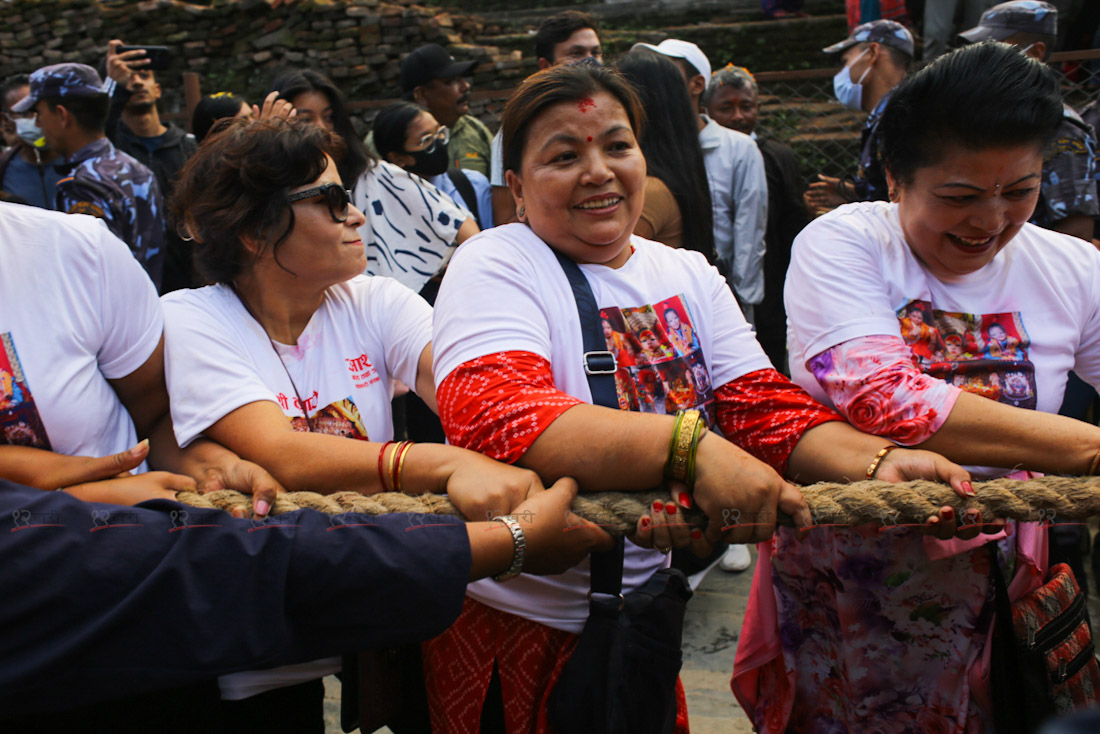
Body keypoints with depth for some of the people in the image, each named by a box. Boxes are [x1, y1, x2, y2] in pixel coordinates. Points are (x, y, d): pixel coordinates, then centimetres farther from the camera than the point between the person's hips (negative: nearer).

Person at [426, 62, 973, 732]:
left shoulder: (690, 275, 6)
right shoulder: (496, 267, -13)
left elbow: (768, 411, -2)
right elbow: (496, 420, -30)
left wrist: (878, 463, -23)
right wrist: (690, 447, -41)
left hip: (647, 611, 5)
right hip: (515, 623, -5)